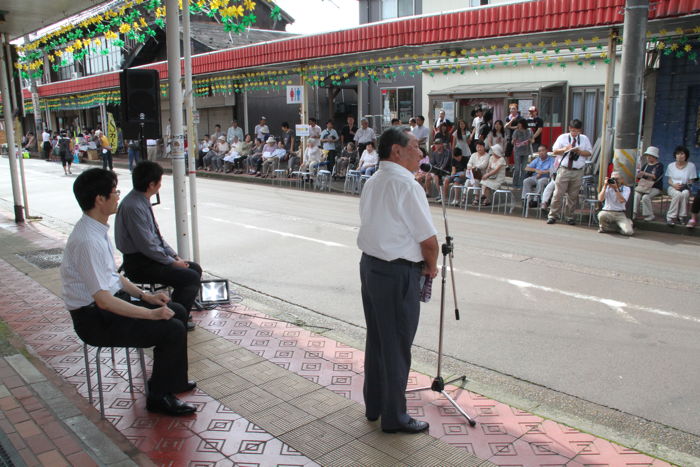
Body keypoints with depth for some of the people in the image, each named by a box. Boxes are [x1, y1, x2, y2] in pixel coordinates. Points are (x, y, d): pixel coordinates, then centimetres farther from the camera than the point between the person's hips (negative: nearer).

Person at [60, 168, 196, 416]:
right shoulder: (88, 242, -27)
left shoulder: (97, 229, 5)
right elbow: (103, 300, -28)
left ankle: (169, 379, 25)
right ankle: (159, 396, 1)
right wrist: (151, 313, -22)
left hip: (111, 302, 10)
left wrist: (145, 296, 8)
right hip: (95, 319, -10)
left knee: (177, 312, 10)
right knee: (172, 329, -18)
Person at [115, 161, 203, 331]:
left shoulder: (142, 201, 7)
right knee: (191, 277, -18)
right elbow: (147, 245, -23)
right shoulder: (133, 207, -23)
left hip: (151, 256, 10)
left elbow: (156, 235, 14)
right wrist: (173, 262, -14)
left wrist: (175, 256, 6)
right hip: (139, 264, -10)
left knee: (195, 268, 7)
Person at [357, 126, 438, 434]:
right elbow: (429, 239, -17)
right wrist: (431, 267, 3)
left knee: (375, 339, 19)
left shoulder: (372, 183, 10)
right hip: (397, 274, -9)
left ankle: (373, 405, 34)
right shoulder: (407, 185, -17)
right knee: (396, 347, 4)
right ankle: (394, 417, 19)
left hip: (369, 266, 9)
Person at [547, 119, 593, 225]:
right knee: (558, 193, -5)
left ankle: (569, 217, 16)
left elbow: (589, 153, 7)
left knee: (573, 195, 6)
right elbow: (554, 151, 5)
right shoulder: (562, 138, 7)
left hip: (578, 172, 2)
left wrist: (580, 151, -11)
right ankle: (552, 215, 2)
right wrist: (564, 149, -13)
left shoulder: (584, 139, 10)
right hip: (564, 170, -1)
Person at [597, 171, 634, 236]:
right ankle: (603, 226, -2)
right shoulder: (607, 187, 4)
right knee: (601, 215, -38)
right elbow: (600, 199, -12)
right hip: (607, 212, 0)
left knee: (628, 232, -22)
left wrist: (616, 188, -19)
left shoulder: (626, 189, 2)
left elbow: (622, 200, -16)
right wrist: (605, 186, -14)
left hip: (620, 214, 0)